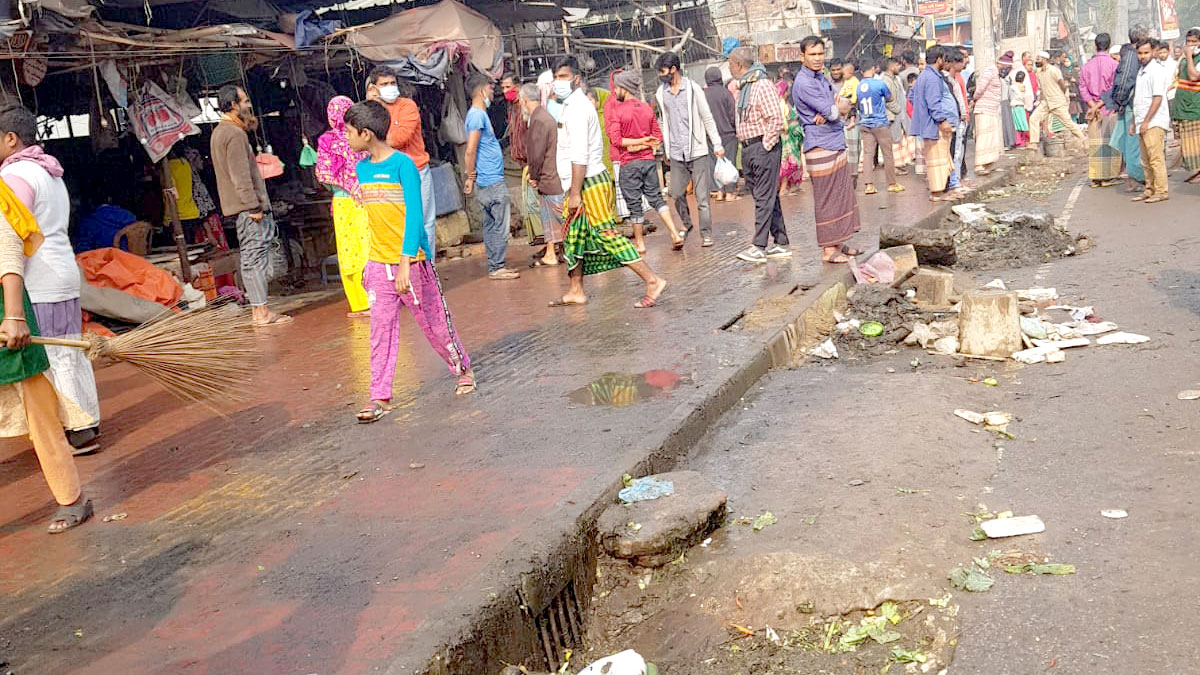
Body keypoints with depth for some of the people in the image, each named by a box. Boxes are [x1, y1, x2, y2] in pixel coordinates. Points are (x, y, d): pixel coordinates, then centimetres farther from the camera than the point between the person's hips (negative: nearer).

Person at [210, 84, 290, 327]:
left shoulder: (220, 132, 19)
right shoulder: (235, 134, -14)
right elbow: (241, 175, -20)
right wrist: (253, 206, -21)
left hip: (241, 206, 10)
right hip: (247, 206, -10)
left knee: (253, 256, 13)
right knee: (255, 255, -8)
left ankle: (257, 308, 14)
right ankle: (261, 311, -6)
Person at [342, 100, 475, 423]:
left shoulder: (403, 165, -13)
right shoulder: (362, 169, 8)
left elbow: (414, 216, -17)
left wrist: (405, 263, -23)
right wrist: (371, 262, 16)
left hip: (411, 261, -6)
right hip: (378, 264, 6)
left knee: (433, 322, 7)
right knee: (381, 330, 3)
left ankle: (463, 369, 28)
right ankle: (380, 397, 6)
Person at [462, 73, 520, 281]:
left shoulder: (479, 114, 17)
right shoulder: (477, 115, -14)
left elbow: (471, 151, 22)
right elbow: (470, 151, -20)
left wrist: (471, 176, 20)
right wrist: (470, 177, -12)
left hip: (489, 180, 10)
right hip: (492, 180, -10)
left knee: (491, 225, 12)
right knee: (500, 226, -6)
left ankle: (494, 267, 18)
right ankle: (496, 268, -2)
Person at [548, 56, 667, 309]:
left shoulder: (576, 107, -15)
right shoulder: (572, 105, 17)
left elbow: (579, 155, -22)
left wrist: (575, 193, -23)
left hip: (590, 183, -10)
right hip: (583, 184, 10)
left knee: (606, 234, -12)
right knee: (573, 237, 14)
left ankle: (653, 281, -11)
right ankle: (576, 291, 23)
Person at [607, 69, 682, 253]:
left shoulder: (617, 110, -10)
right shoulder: (647, 108, 7)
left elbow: (616, 140, -16)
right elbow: (658, 137, 6)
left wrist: (640, 142, -9)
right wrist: (643, 145, -5)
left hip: (629, 163, -5)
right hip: (649, 160, 5)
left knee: (634, 204, 5)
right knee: (656, 198, 11)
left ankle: (639, 243, 14)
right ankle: (675, 235, 0)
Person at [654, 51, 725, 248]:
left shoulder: (693, 88, -4)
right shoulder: (661, 93, 8)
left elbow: (707, 118, -2)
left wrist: (717, 145, -6)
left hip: (697, 150, -4)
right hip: (676, 153, 4)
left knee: (702, 195, -3)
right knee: (677, 193, 5)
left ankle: (706, 234, 5)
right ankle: (686, 224, 29)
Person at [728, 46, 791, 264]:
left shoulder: (762, 86, -14)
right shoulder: (742, 87, 16)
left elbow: (776, 120, -20)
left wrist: (765, 145, -16)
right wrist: (747, 147, 14)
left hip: (764, 147, -10)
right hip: (748, 148, 10)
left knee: (764, 198, -6)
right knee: (769, 197, 12)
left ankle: (759, 247, -7)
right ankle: (781, 243, 17)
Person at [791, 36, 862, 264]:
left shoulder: (822, 78, 17)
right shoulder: (803, 83, -13)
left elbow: (844, 105, 9)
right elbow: (833, 112, -19)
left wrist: (832, 111, -12)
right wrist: (839, 108, 3)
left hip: (836, 144, 9)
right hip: (821, 148, -9)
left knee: (842, 196, 13)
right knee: (827, 199, -5)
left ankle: (838, 243, 21)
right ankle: (828, 249, 1)